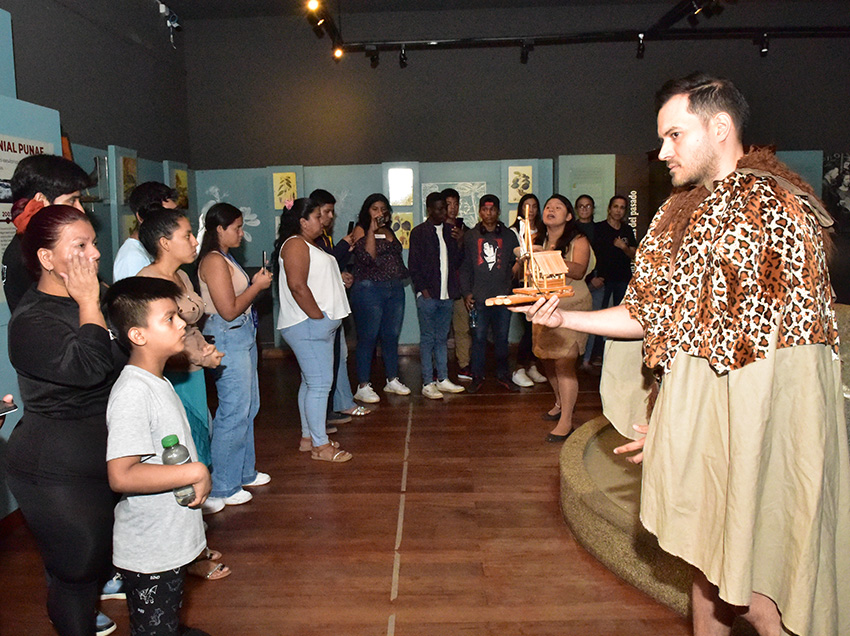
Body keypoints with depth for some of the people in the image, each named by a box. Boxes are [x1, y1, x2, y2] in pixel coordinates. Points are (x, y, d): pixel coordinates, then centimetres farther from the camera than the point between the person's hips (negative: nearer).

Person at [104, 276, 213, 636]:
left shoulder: (158, 382, 6)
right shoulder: (132, 393, -25)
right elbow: (121, 475, -32)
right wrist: (195, 472, -26)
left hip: (171, 545, 9)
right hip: (147, 555, -9)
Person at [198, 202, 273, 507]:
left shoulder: (225, 258, 14)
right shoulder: (214, 261, -17)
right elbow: (229, 310, -22)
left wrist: (253, 282, 8)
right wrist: (257, 286, -12)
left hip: (242, 337, 11)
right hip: (228, 338, -11)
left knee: (248, 407, 17)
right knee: (234, 412, -5)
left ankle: (244, 471, 31)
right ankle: (222, 487, 7)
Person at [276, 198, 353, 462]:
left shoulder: (309, 245, 20)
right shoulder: (295, 244, -13)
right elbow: (297, 286, -23)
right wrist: (318, 316, -20)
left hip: (319, 325, 11)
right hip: (307, 325, -11)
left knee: (311, 382, 14)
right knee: (320, 384, -8)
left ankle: (309, 437, 23)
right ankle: (320, 446, 0)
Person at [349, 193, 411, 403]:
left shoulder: (389, 232, 16)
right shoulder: (361, 230, -3)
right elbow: (368, 257, -17)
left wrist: (402, 275, 12)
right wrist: (372, 230, -19)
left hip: (395, 290, 7)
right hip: (369, 290, -7)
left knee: (392, 336, 11)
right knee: (368, 338, -3)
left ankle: (392, 380, 24)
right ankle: (363, 386, 3)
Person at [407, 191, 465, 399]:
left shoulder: (449, 231, 13)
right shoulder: (419, 232, 0)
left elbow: (455, 259, 13)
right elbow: (413, 264, -3)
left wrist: (460, 242, -5)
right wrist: (422, 289, -11)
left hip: (446, 295, 5)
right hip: (428, 295, -5)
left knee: (442, 338, 11)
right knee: (427, 339, 0)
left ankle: (443, 379, 18)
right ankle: (427, 383, 6)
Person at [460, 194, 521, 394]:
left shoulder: (508, 236, 10)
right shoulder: (471, 236, 7)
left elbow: (516, 263, 12)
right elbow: (465, 267, 6)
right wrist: (467, 292, -2)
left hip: (503, 297, 1)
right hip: (479, 298, -1)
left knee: (502, 338, 8)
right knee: (479, 338, 1)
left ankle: (503, 375, 20)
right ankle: (477, 376, 12)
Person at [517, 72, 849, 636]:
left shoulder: (773, 204, -11)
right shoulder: (682, 211, 14)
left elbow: (776, 341, -16)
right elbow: (650, 314, 16)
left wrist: (686, 425, -17)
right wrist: (563, 318, 7)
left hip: (764, 416, -8)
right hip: (693, 407, 8)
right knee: (708, 557, 19)